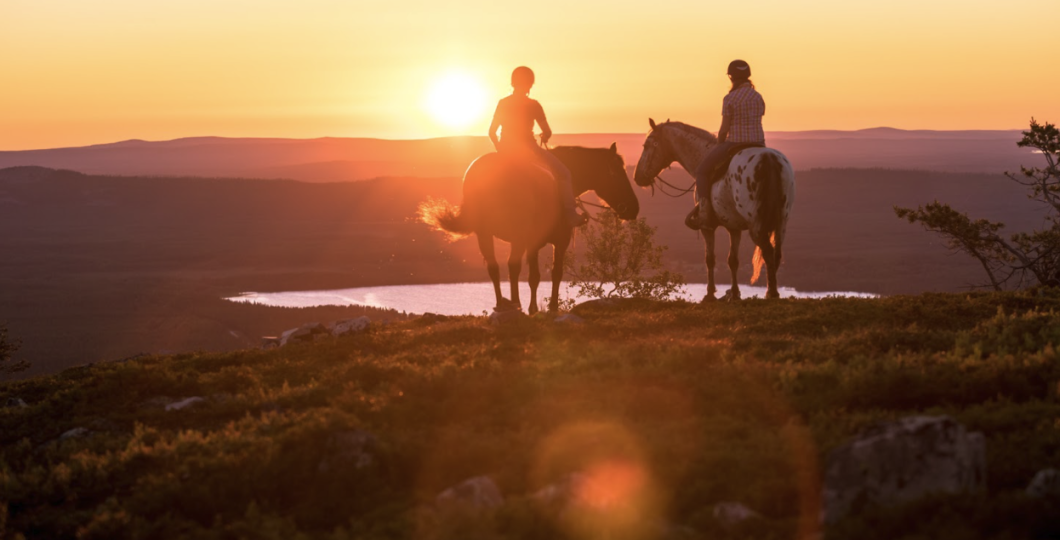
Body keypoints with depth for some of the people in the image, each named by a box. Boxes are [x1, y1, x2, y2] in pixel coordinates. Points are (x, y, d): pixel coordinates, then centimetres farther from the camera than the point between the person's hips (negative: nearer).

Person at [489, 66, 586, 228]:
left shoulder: (502, 104, 6)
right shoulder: (533, 105, -8)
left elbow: (492, 132, 8)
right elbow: (547, 132, -6)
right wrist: (544, 137, 17)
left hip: (505, 152, 5)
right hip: (528, 151, -5)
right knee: (563, 172, 7)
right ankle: (570, 213, -1)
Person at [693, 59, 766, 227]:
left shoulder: (730, 98, -13)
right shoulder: (758, 97, 5)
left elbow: (724, 129, -12)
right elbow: (757, 122, 11)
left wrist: (718, 145, 6)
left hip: (734, 143, -6)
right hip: (758, 143, 6)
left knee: (702, 171, 12)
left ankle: (705, 212, 0)